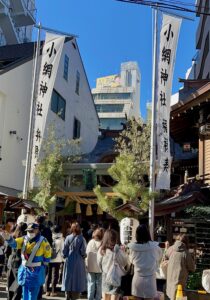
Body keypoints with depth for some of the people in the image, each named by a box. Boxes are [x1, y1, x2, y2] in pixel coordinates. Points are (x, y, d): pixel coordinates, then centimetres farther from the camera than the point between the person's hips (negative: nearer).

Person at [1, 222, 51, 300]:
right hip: (24, 270, 5)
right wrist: (8, 238, -37)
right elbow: (14, 243, -16)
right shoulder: (24, 239, 1)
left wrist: (41, 264, -2)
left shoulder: (42, 241, -11)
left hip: (35, 271, -5)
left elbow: (47, 255, -1)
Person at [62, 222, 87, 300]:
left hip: (69, 261, 2)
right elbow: (83, 251, -8)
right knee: (77, 280, 8)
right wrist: (84, 256, 11)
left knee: (68, 279, 13)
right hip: (78, 262, -2)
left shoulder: (68, 238, -5)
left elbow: (64, 250, -2)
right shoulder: (81, 238, -10)